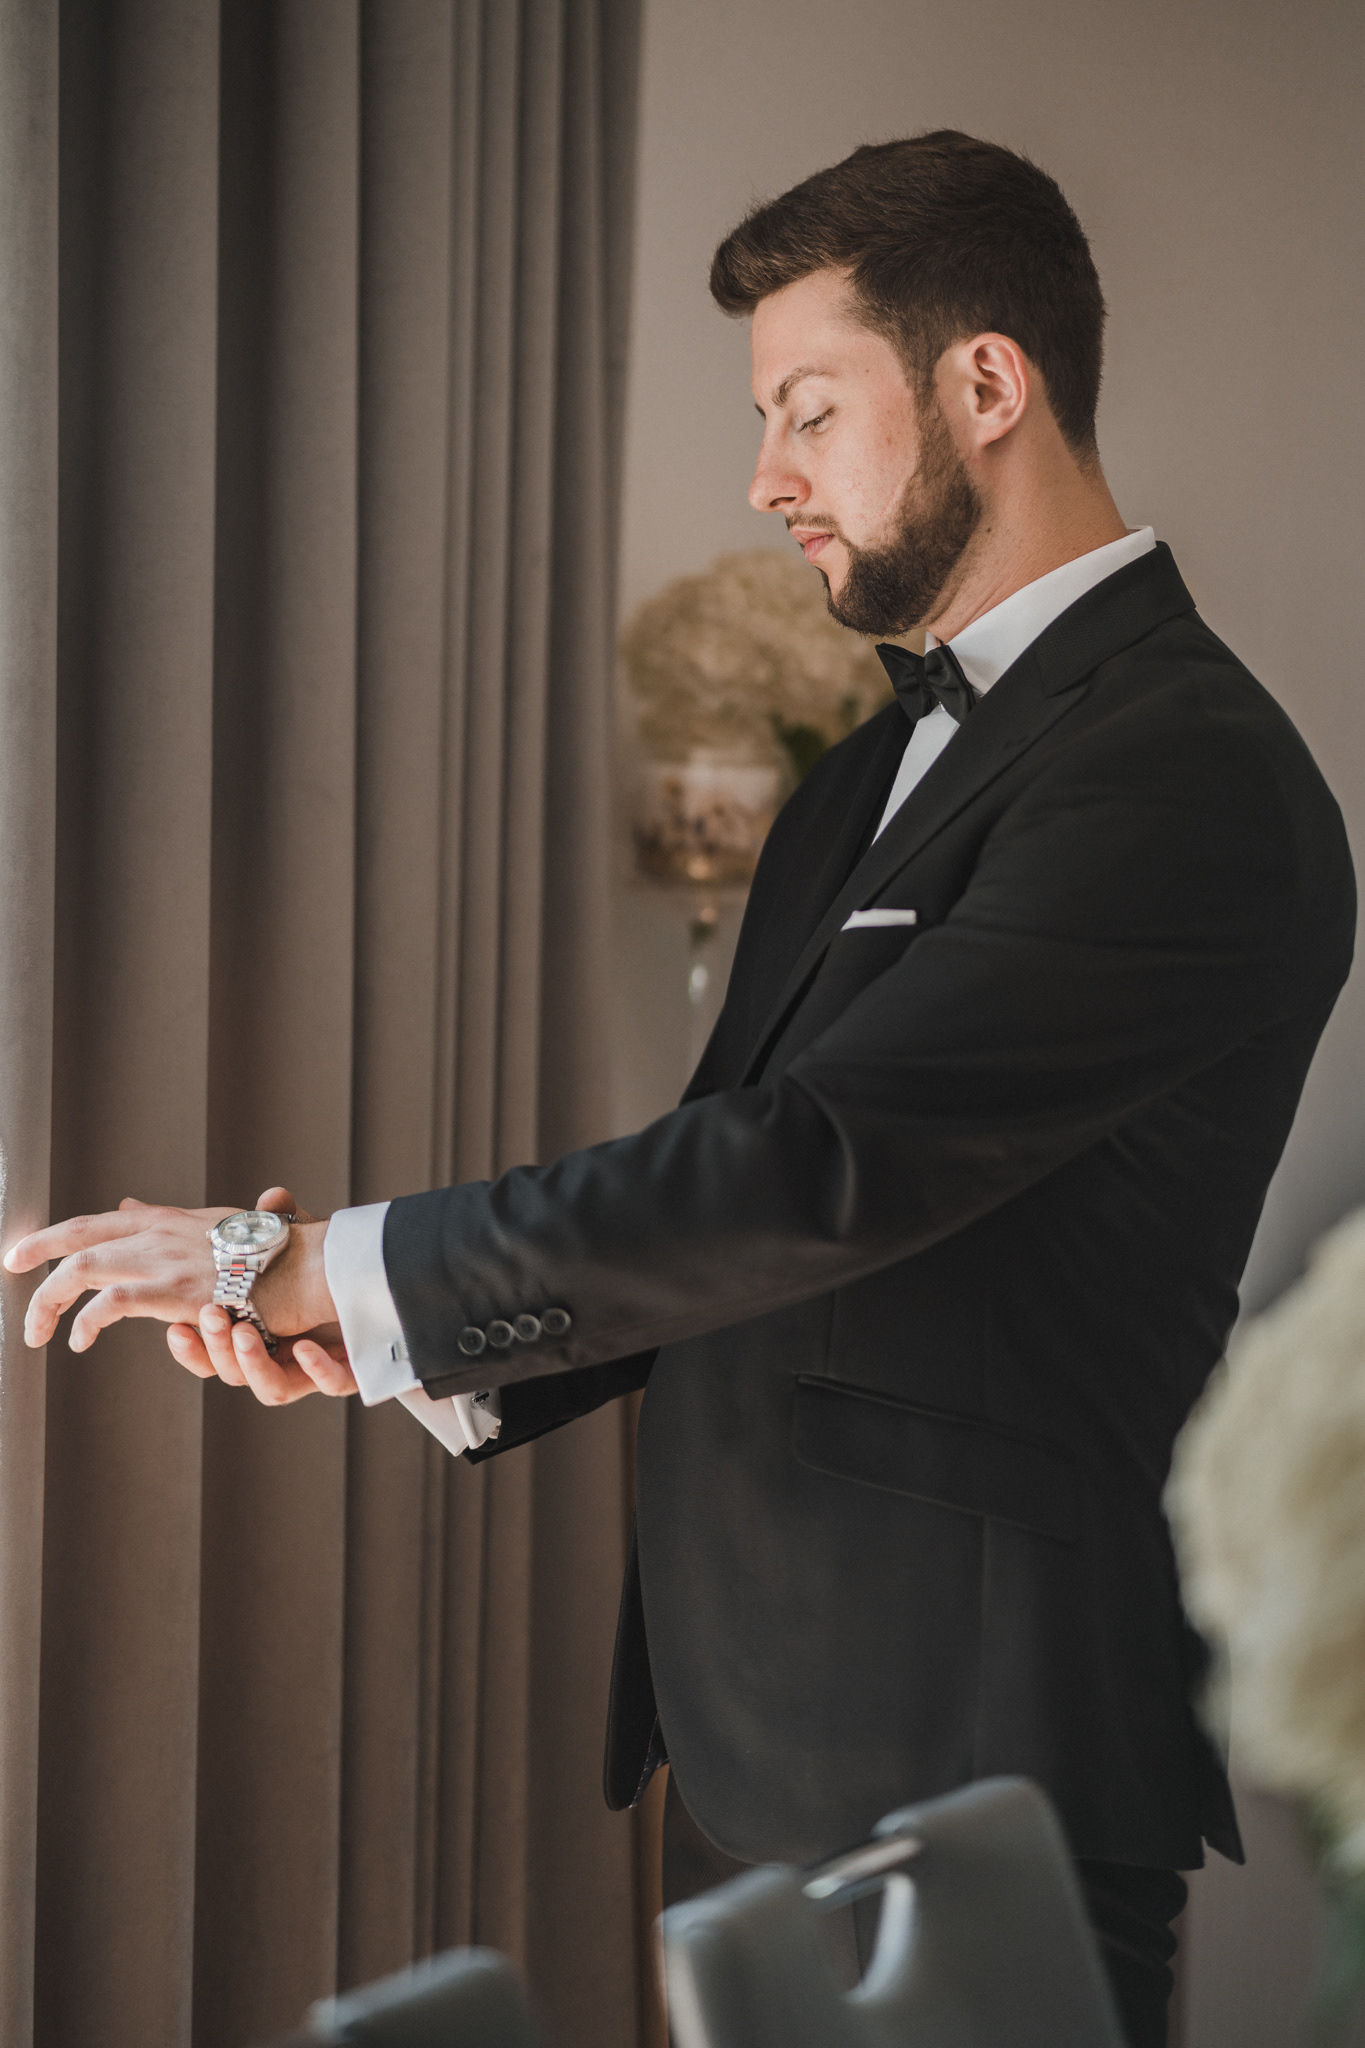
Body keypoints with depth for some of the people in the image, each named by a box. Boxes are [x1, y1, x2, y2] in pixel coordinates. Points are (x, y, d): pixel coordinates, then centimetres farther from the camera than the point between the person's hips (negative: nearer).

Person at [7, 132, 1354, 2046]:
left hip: (973, 1769, -8)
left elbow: (815, 1169, -23)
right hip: (752, 1746, 8)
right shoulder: (874, 770, 15)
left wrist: (316, 1265, -17)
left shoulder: (1188, 776, -16)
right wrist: (411, 1347, -2)